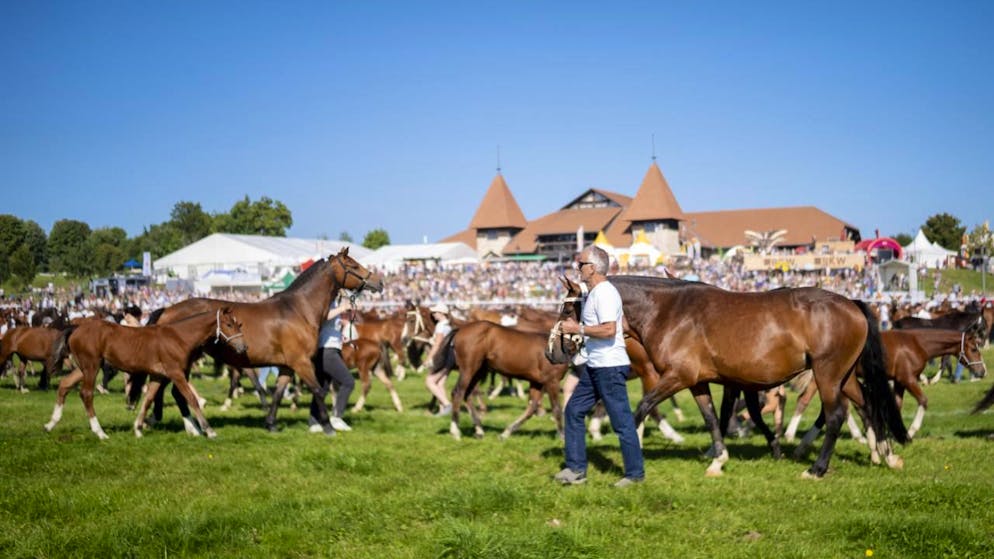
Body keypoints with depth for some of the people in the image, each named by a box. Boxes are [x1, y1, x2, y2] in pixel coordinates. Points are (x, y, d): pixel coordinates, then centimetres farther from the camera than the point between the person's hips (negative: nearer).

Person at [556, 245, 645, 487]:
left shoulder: (605, 293, -17)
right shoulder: (594, 293, 14)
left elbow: (609, 330, -27)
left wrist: (578, 328, -18)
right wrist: (576, 327, 17)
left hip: (610, 367, -11)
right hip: (595, 366, 11)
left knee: (621, 421, -2)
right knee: (574, 411, 11)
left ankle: (635, 473, 8)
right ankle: (576, 468, 16)